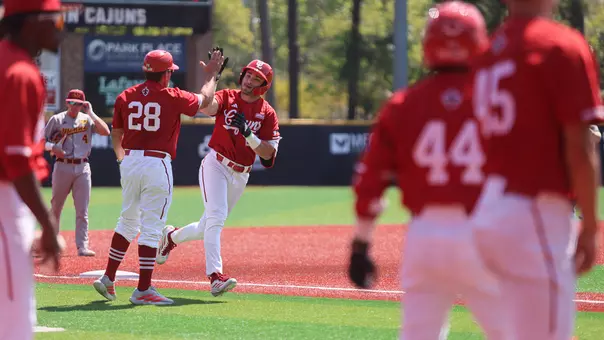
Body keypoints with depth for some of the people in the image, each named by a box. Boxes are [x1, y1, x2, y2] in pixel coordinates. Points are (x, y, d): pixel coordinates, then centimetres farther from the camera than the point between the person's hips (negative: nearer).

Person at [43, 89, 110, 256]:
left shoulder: (87, 119, 7)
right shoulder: (57, 120, 3)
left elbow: (105, 131, -7)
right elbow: (42, 141, 4)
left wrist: (91, 113, -8)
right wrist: (53, 147, -16)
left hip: (83, 168, 1)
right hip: (63, 166, -1)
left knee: (82, 211, -2)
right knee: (56, 207, 5)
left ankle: (82, 246, -3)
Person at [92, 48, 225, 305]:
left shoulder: (125, 97, 6)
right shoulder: (172, 98, -5)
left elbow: (116, 135, 15)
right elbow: (205, 100, 12)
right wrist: (211, 74, 28)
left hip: (129, 162, 5)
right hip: (157, 165, -5)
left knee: (128, 223, 20)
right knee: (151, 228, -3)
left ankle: (108, 279, 20)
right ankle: (143, 291, -4)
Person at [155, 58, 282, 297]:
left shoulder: (267, 114, 1)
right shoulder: (227, 97, -2)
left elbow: (268, 154, -7)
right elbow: (206, 107, -25)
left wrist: (248, 134, -21)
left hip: (240, 176, 4)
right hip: (216, 166, -4)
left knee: (207, 228, 11)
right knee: (216, 217, -22)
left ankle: (172, 237, 39)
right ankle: (215, 276, -29)